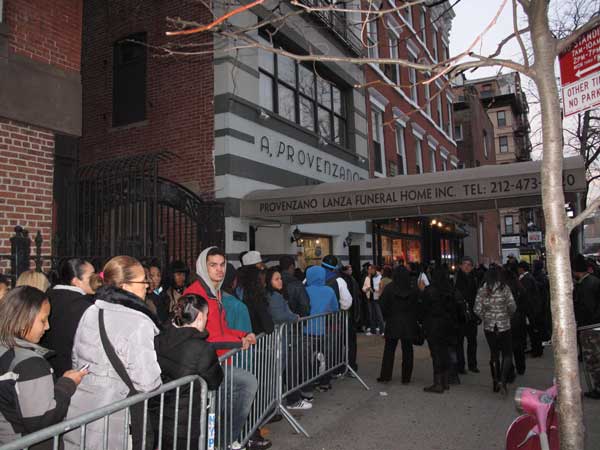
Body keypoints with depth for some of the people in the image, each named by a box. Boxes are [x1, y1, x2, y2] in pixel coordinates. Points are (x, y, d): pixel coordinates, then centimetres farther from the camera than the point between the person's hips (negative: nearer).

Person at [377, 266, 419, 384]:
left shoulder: (389, 289, -8)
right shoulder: (413, 290, -6)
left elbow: (383, 307, -6)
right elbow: (417, 307, -3)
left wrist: (386, 318, 9)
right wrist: (414, 322, 7)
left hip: (392, 324, -1)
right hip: (409, 324, 1)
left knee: (389, 350, 9)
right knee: (407, 350, 8)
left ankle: (385, 376, 12)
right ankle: (406, 377, 12)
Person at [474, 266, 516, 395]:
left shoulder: (482, 290, -2)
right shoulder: (504, 288, -7)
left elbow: (477, 309, -7)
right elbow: (512, 306, -12)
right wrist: (508, 314, 9)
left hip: (489, 327, 3)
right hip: (504, 326, -2)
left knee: (494, 354, 14)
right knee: (507, 354, 6)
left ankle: (495, 381, 20)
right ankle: (502, 380, -11)